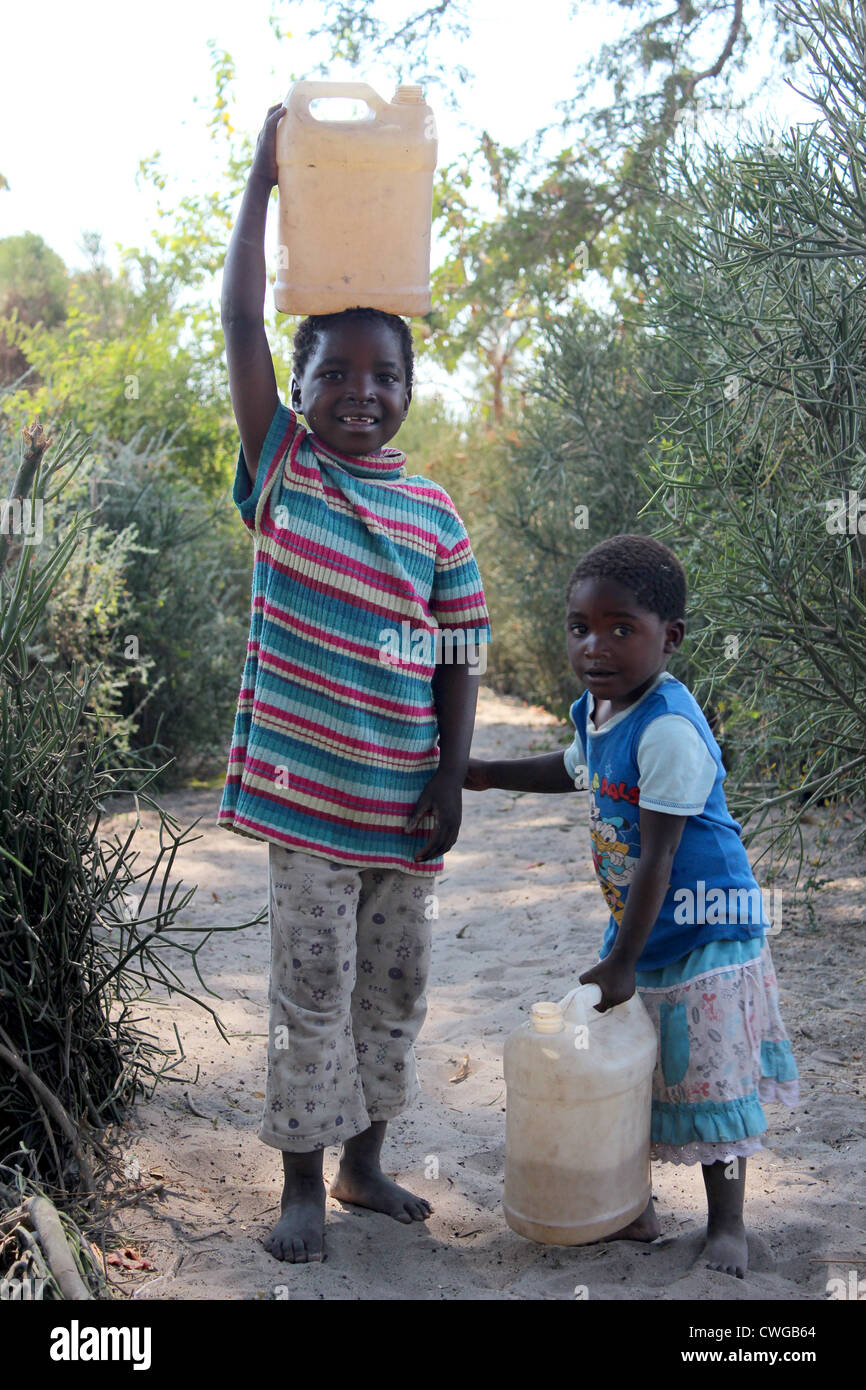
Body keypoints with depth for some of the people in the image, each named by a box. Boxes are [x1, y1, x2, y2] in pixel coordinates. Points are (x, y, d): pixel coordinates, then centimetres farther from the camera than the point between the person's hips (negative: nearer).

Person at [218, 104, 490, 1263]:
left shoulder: (437, 514, 1)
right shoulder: (281, 470, -2)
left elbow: (461, 656, 3)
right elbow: (239, 323, -9)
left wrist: (450, 778, -4)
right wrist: (263, 177, -7)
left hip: (404, 798, 3)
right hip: (308, 790, -2)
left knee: (393, 992, 14)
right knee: (311, 993, 5)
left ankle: (365, 1162, 33)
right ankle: (304, 1186, 22)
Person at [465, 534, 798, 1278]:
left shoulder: (669, 730, -27)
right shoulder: (595, 711, 0)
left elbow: (657, 857, -25)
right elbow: (573, 770, 25)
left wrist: (622, 963, -21)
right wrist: (486, 773, 24)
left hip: (701, 925, -8)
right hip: (637, 923, 8)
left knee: (709, 1071, 4)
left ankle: (726, 1224, 23)